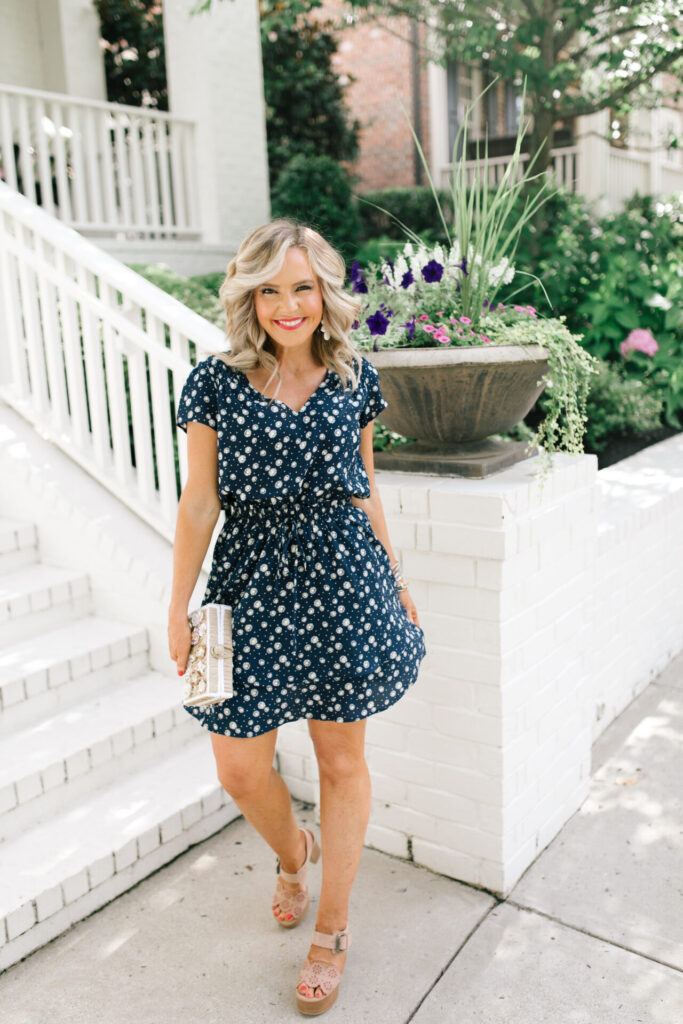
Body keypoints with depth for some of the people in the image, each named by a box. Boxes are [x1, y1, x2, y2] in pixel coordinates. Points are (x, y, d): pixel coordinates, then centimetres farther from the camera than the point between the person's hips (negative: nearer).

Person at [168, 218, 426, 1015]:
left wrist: (396, 581, 14)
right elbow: (199, 505, -1)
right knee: (239, 770, 5)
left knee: (342, 759, 10)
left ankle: (332, 931, 31)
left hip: (345, 586, 1)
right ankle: (293, 856, 42)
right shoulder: (215, 383, -2)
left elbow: (365, 493, 11)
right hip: (254, 588, 0)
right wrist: (178, 608, 0)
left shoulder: (355, 379, 3)